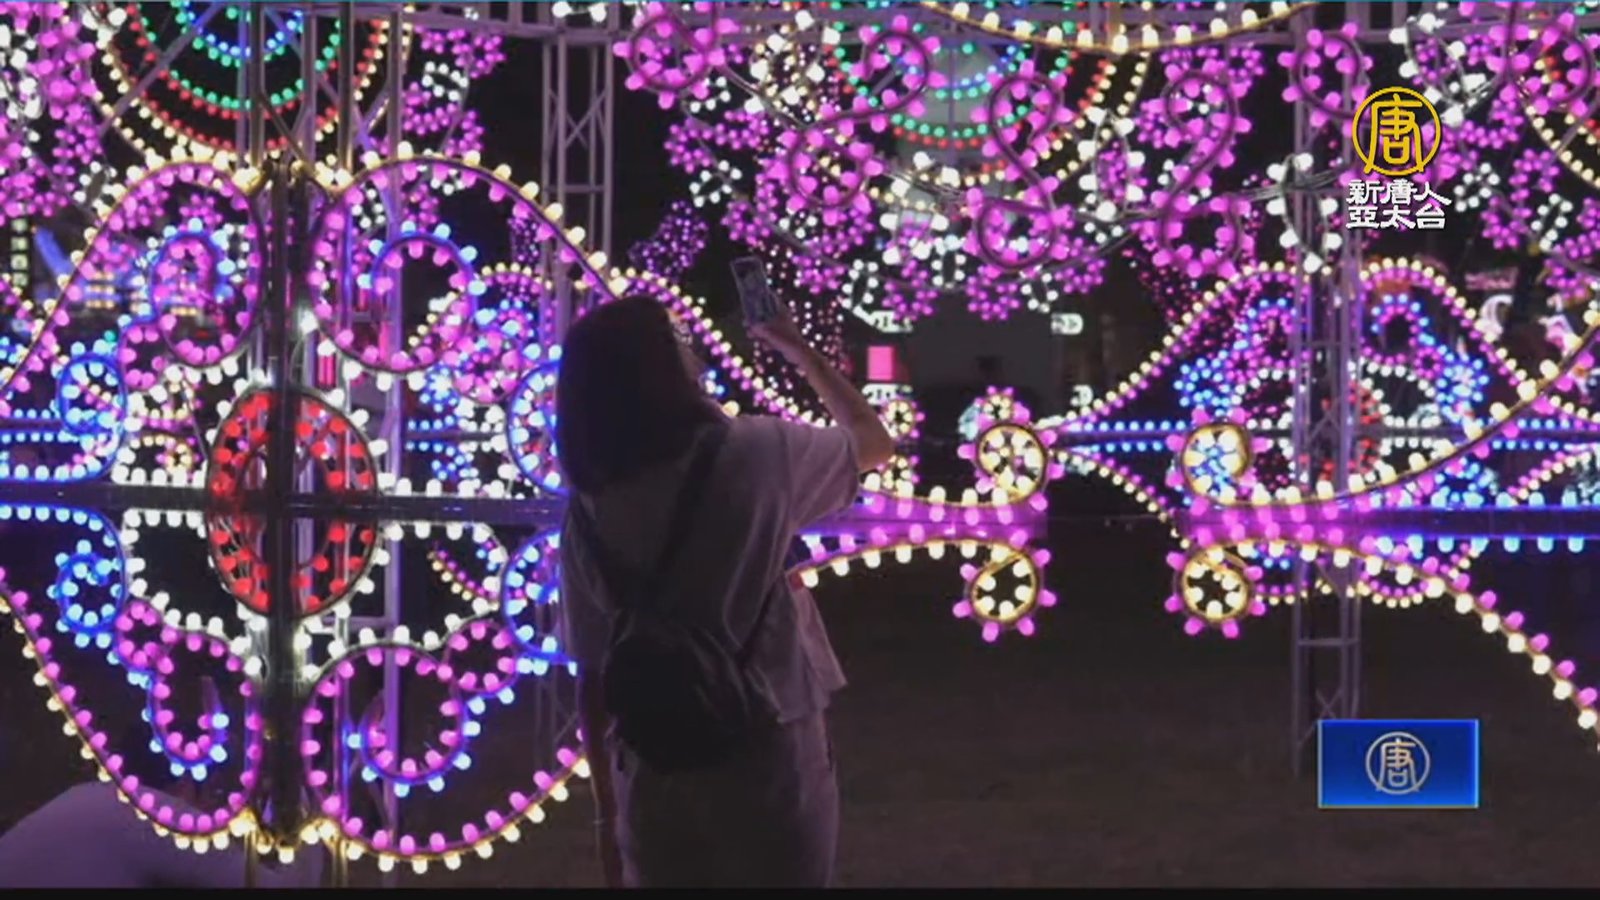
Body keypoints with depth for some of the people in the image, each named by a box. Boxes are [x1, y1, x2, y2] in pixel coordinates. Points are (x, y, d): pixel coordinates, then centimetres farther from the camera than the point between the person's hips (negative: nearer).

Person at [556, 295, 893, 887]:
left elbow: (593, 678, 4)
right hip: (768, 753, -3)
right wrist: (797, 348, 25)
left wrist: (608, 813, 13)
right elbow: (874, 443, 12)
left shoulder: (587, 515, 1)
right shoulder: (751, 454, -7)